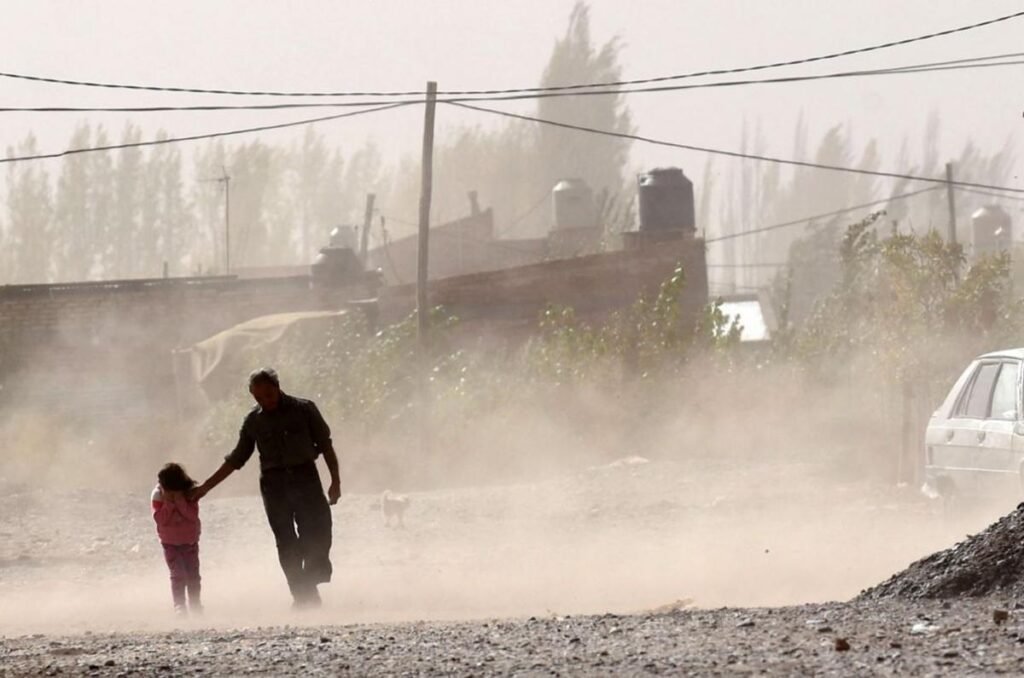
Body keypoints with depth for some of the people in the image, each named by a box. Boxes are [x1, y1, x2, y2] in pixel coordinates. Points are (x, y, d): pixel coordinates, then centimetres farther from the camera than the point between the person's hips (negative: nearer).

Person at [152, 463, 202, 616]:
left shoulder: (190, 494, -12)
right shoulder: (158, 495, -12)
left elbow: (193, 515, -21)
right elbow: (160, 519, -18)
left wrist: (180, 501, -30)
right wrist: (168, 503, -28)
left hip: (190, 541, 1)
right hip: (170, 542, -1)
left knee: (193, 575, 6)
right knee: (178, 574, -13)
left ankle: (196, 605, 18)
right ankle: (180, 606, -13)